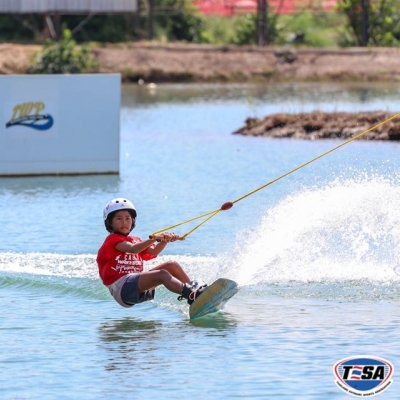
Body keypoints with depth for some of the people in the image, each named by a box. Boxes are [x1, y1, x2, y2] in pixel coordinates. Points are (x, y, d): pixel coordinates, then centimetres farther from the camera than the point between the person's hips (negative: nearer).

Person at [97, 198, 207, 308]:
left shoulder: (135, 241, 26)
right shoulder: (113, 240, 1)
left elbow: (153, 251, 5)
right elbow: (132, 249, -20)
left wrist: (165, 239, -15)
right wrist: (154, 239, -35)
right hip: (121, 287, -8)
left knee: (172, 265, -1)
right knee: (162, 274, -28)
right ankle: (191, 295, -49)